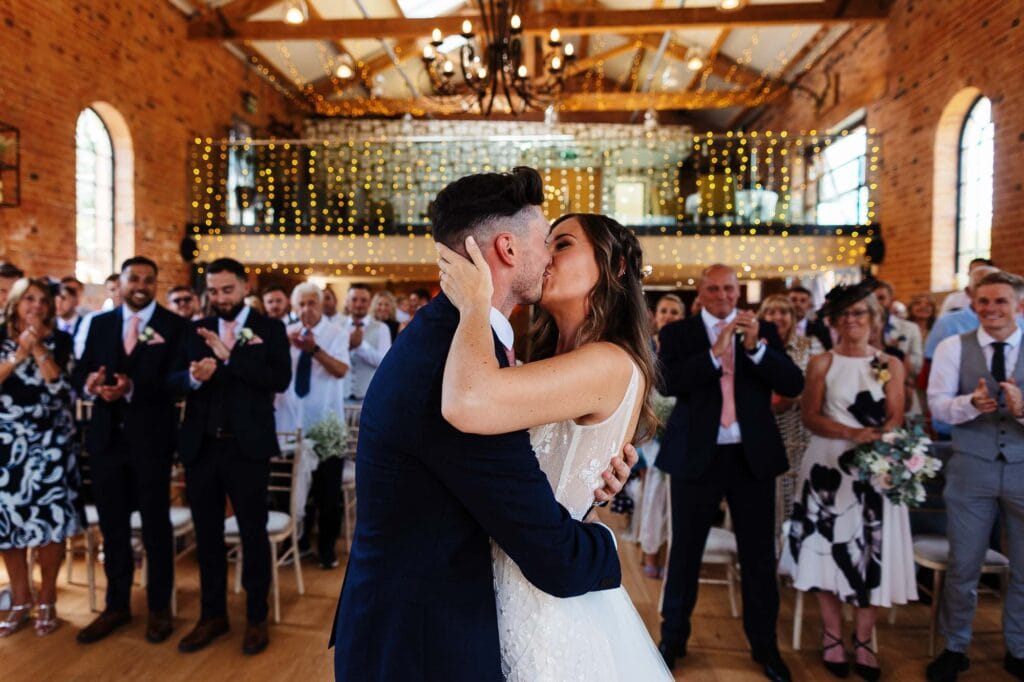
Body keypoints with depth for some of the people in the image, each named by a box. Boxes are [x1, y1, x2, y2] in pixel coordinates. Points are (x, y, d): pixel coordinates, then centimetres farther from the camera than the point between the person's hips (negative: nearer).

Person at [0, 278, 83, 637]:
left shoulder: (60, 340, 1)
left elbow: (59, 385, -10)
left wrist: (38, 347, -13)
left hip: (50, 440, -2)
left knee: (49, 520, -2)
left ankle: (47, 602, 14)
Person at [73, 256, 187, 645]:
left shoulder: (174, 326, -4)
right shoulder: (100, 323, 10)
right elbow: (80, 372, 4)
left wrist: (133, 388, -29)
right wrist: (89, 384, -19)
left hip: (151, 438, -4)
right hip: (106, 436, 4)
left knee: (156, 524, 8)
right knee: (112, 525, 15)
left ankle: (159, 607, 25)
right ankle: (117, 605, 32)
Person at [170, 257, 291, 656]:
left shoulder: (269, 329, -3)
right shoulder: (195, 331, 9)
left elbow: (281, 379, -16)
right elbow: (173, 380, 3)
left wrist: (230, 355, -19)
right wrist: (193, 376, -18)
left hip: (246, 447, -4)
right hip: (200, 446, 4)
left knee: (253, 532, 8)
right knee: (207, 533, 15)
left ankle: (256, 618, 24)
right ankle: (212, 615, 32)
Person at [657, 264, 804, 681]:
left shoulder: (763, 331, 4)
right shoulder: (678, 333, -2)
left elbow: (794, 385, -6)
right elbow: (668, 383, -17)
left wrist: (756, 347, -19)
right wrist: (715, 352, -24)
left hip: (752, 455, 2)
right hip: (696, 455, -1)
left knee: (759, 554, 13)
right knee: (685, 551, 12)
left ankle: (764, 644, 32)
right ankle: (673, 638, 29)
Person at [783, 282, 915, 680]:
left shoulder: (891, 365, 6)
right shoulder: (821, 363, 2)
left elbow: (895, 420, 1)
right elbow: (810, 416, -3)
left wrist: (875, 440, -20)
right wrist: (851, 433, -19)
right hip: (828, 465, -1)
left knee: (872, 552, 4)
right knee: (828, 548, 3)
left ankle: (863, 641, 19)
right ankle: (832, 637, 18)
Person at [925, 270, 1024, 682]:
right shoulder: (953, 347, -2)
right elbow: (937, 404, -10)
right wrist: (971, 403, -28)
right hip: (971, 467, -1)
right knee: (963, 565, 9)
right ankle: (954, 648, 28)